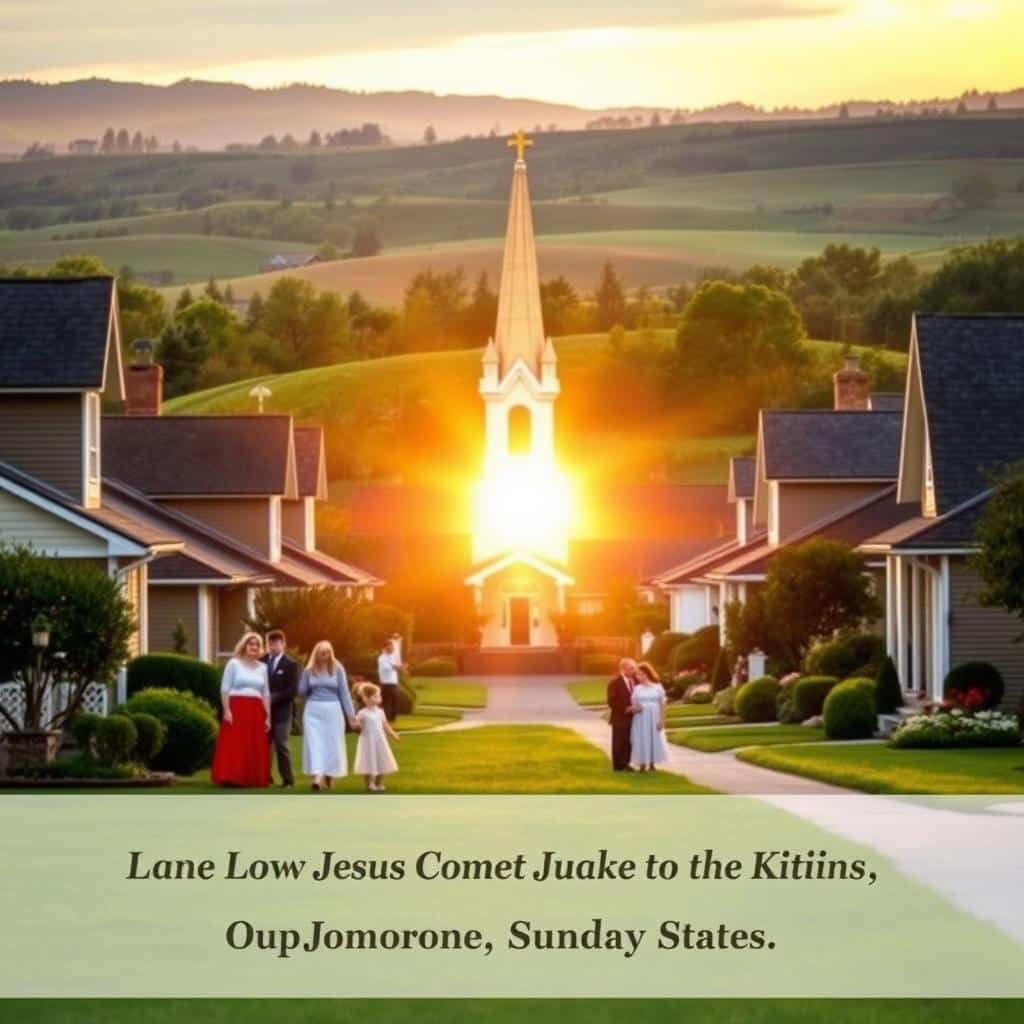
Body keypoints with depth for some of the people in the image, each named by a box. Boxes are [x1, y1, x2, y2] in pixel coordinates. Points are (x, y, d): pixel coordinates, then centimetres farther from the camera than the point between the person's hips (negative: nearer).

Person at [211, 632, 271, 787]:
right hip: (236, 709, -4)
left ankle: (253, 778, 5)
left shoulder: (262, 667, 15)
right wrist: (226, 710, -13)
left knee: (256, 748, 1)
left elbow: (266, 693, 15)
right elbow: (225, 689, -2)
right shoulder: (234, 663, 3)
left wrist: (268, 716, 8)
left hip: (256, 712, 5)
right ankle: (230, 777, -13)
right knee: (233, 745, -10)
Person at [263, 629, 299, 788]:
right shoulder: (262, 662, 11)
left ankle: (288, 779, 0)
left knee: (281, 746, -5)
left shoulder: (290, 664, 0)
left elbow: (292, 690, -8)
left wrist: (273, 698, -16)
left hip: (281, 711, -4)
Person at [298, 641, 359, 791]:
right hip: (313, 710, 0)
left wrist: (351, 715, 0)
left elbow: (344, 693, 2)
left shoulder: (337, 669, 0)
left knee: (332, 744, 5)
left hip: (332, 710, 0)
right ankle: (316, 777, -19)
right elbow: (301, 692, 8)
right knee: (314, 743, -10)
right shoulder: (309, 670, 3)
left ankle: (328, 776, 21)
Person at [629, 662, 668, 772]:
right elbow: (634, 705, 4)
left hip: (654, 719, 0)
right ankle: (642, 765, 2)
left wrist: (661, 720, -5)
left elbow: (662, 705, 2)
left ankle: (652, 764, 9)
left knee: (654, 740, 1)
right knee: (641, 740, -3)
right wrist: (635, 708, -19)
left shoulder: (658, 687, 2)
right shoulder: (637, 689, 4)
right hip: (641, 719, 0)